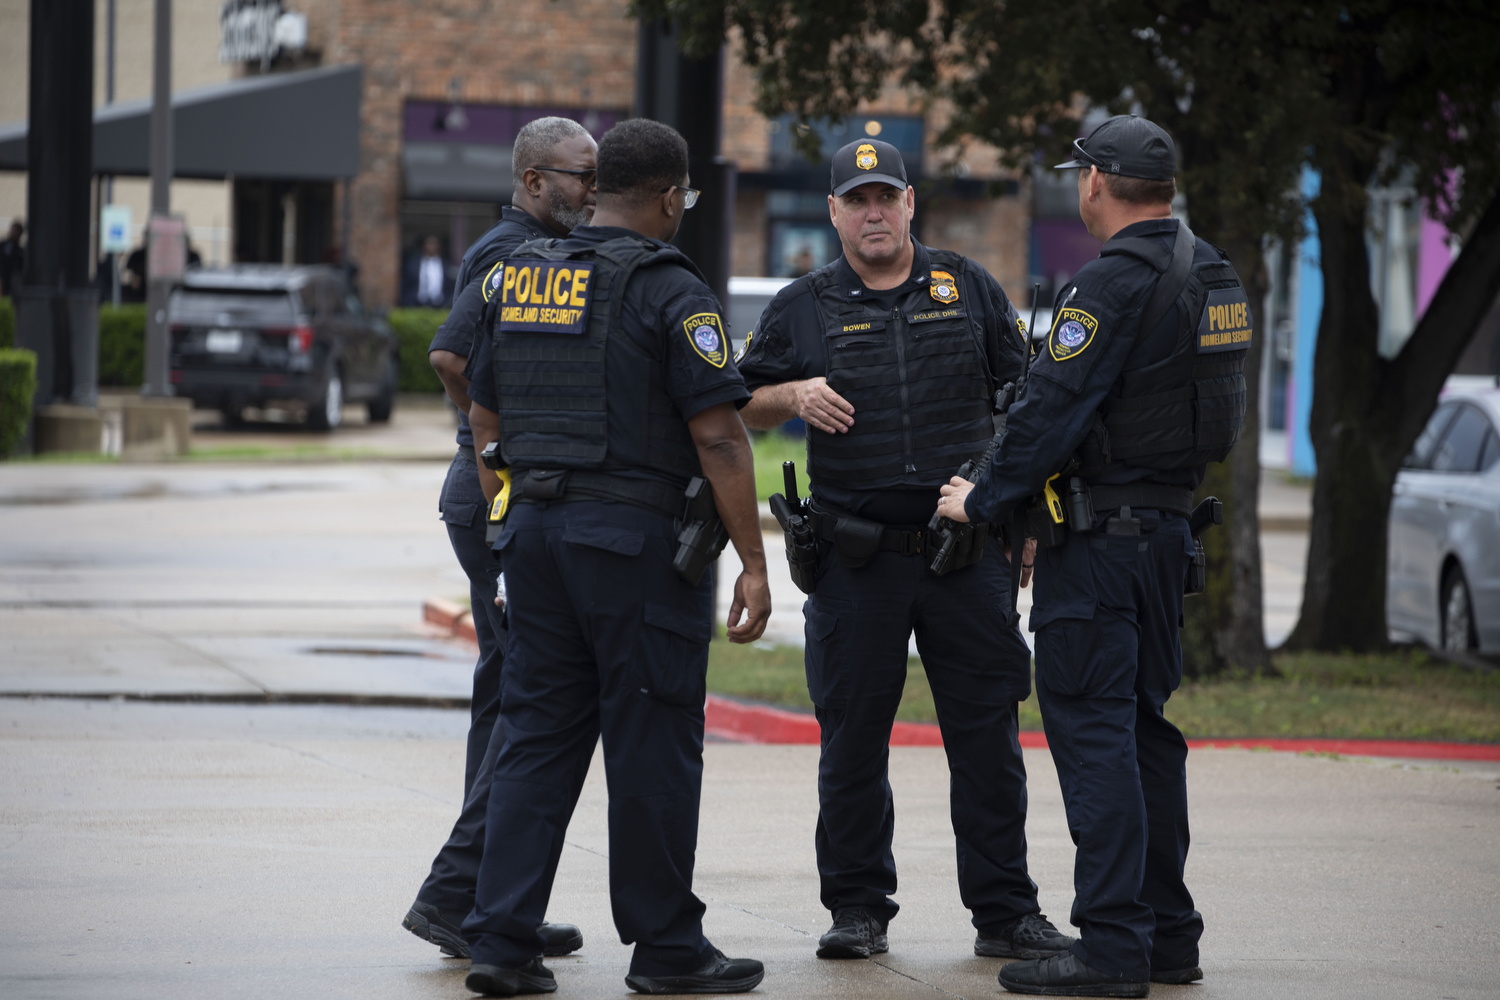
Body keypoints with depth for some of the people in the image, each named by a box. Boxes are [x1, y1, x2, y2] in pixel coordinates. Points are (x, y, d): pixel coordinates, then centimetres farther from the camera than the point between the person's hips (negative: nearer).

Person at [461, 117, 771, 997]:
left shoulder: (520, 277, 11)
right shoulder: (670, 289, -10)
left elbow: (485, 420, 18)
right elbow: (718, 437, -14)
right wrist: (754, 563, -11)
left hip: (536, 529, 7)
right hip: (637, 537, -6)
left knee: (538, 737, 9)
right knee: (652, 743, 1)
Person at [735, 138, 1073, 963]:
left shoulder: (968, 289, 8)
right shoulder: (804, 307, 7)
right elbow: (742, 406, 11)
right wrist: (797, 395, -10)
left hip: (968, 554, 0)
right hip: (856, 559, 0)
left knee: (987, 736, 1)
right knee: (853, 738, 3)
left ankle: (1004, 911, 7)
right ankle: (858, 909, 14)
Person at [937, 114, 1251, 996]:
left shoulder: (1116, 281, -16)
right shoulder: (1211, 275, 12)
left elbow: (1056, 404, -17)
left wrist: (985, 499, -5)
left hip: (1100, 536, -9)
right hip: (1170, 525, 9)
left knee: (1091, 727, -8)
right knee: (1146, 727, 15)